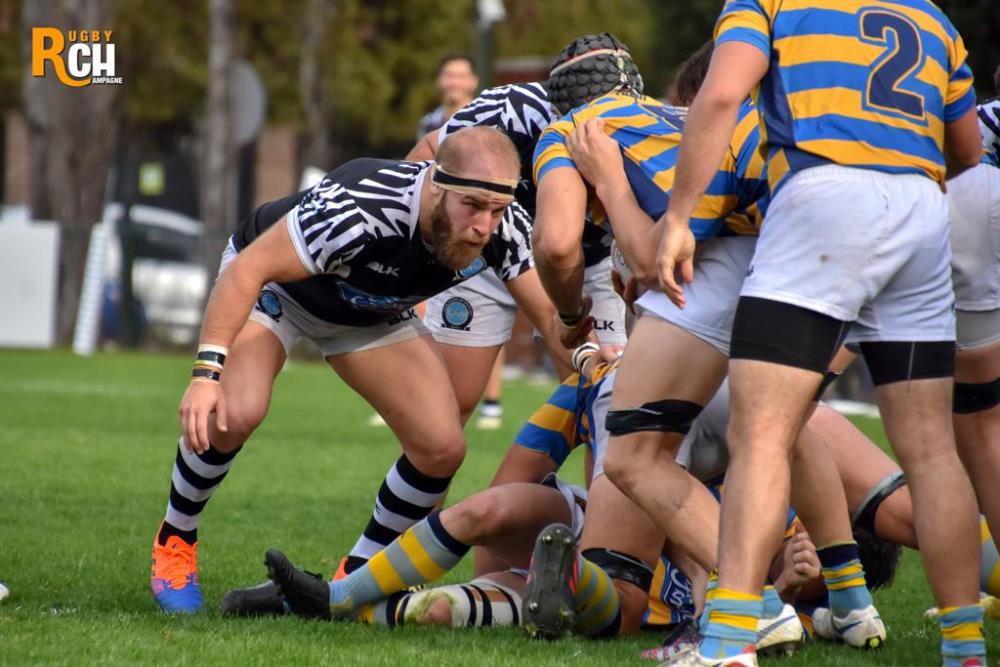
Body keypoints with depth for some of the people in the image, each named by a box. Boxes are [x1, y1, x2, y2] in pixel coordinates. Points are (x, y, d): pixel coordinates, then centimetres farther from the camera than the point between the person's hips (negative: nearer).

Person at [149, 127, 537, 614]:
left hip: (372, 312, 5)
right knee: (234, 413, -29)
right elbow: (248, 268, -37)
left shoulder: (502, 230, -27)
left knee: (442, 449, -9)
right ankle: (173, 546, -1)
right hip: (275, 281, -5)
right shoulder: (358, 208, -43)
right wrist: (207, 371, -44)